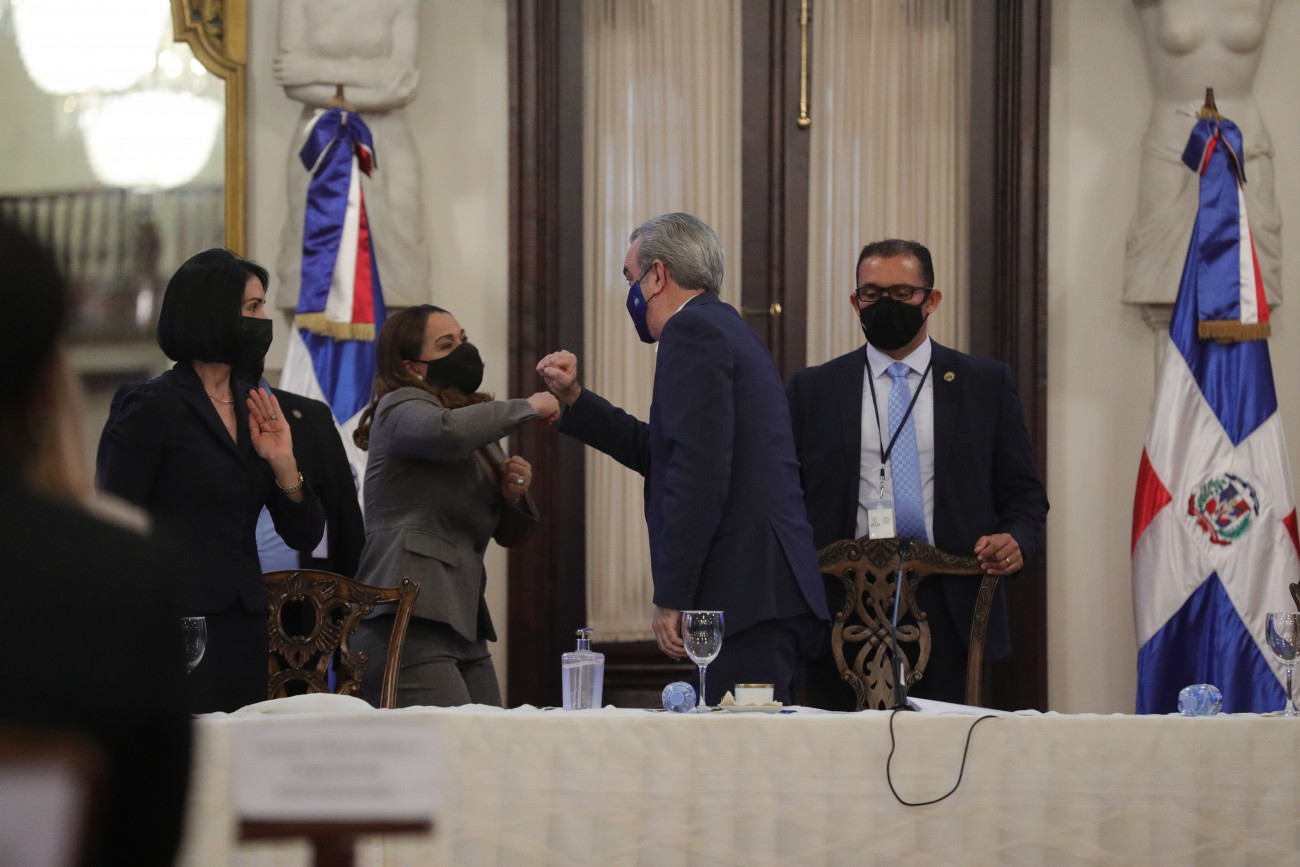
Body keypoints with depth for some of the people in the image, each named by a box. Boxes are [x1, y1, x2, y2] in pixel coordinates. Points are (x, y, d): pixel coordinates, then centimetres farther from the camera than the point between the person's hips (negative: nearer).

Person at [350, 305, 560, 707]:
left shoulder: (479, 433, 26)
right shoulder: (401, 408, -1)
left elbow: (510, 534, 27)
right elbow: (449, 431, -26)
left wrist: (514, 495, 4)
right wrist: (528, 407, -11)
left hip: (465, 627, 9)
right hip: (410, 624, -9)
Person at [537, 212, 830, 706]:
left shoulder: (692, 331, -7)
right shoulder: (724, 328, 24)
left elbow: (699, 468, -18)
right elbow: (662, 452, 32)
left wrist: (671, 598, -17)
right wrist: (573, 399, 30)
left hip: (748, 598, -10)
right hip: (776, 593, 10)